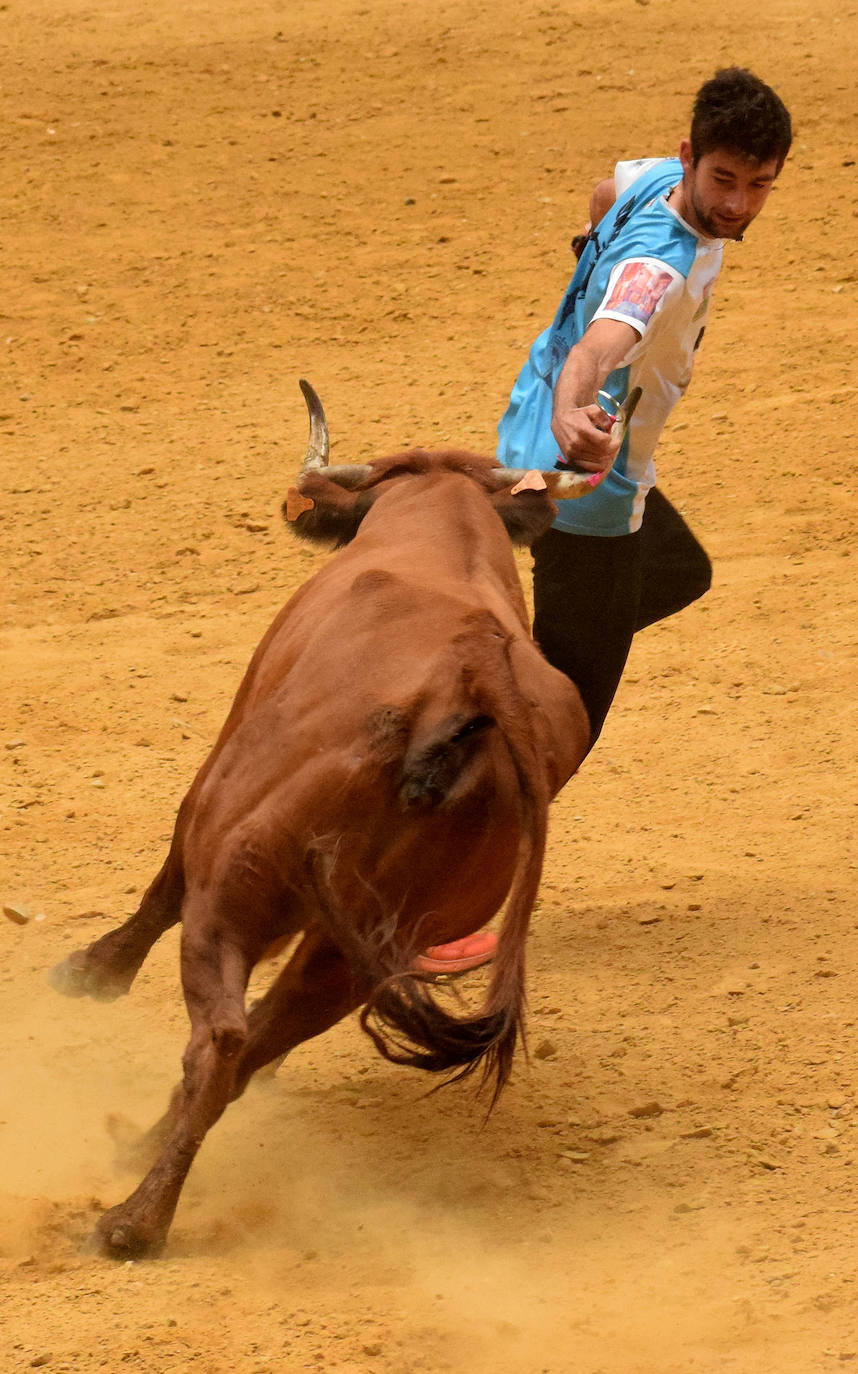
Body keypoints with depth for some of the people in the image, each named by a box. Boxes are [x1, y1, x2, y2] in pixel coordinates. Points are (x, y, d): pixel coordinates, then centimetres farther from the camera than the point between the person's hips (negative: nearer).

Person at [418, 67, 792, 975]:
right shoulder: (663, 263, -34)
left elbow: (610, 185, 18)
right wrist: (572, 415, -73)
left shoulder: (656, 180, -6)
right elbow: (600, 343, -54)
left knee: (676, 575, 36)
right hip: (584, 490, -10)